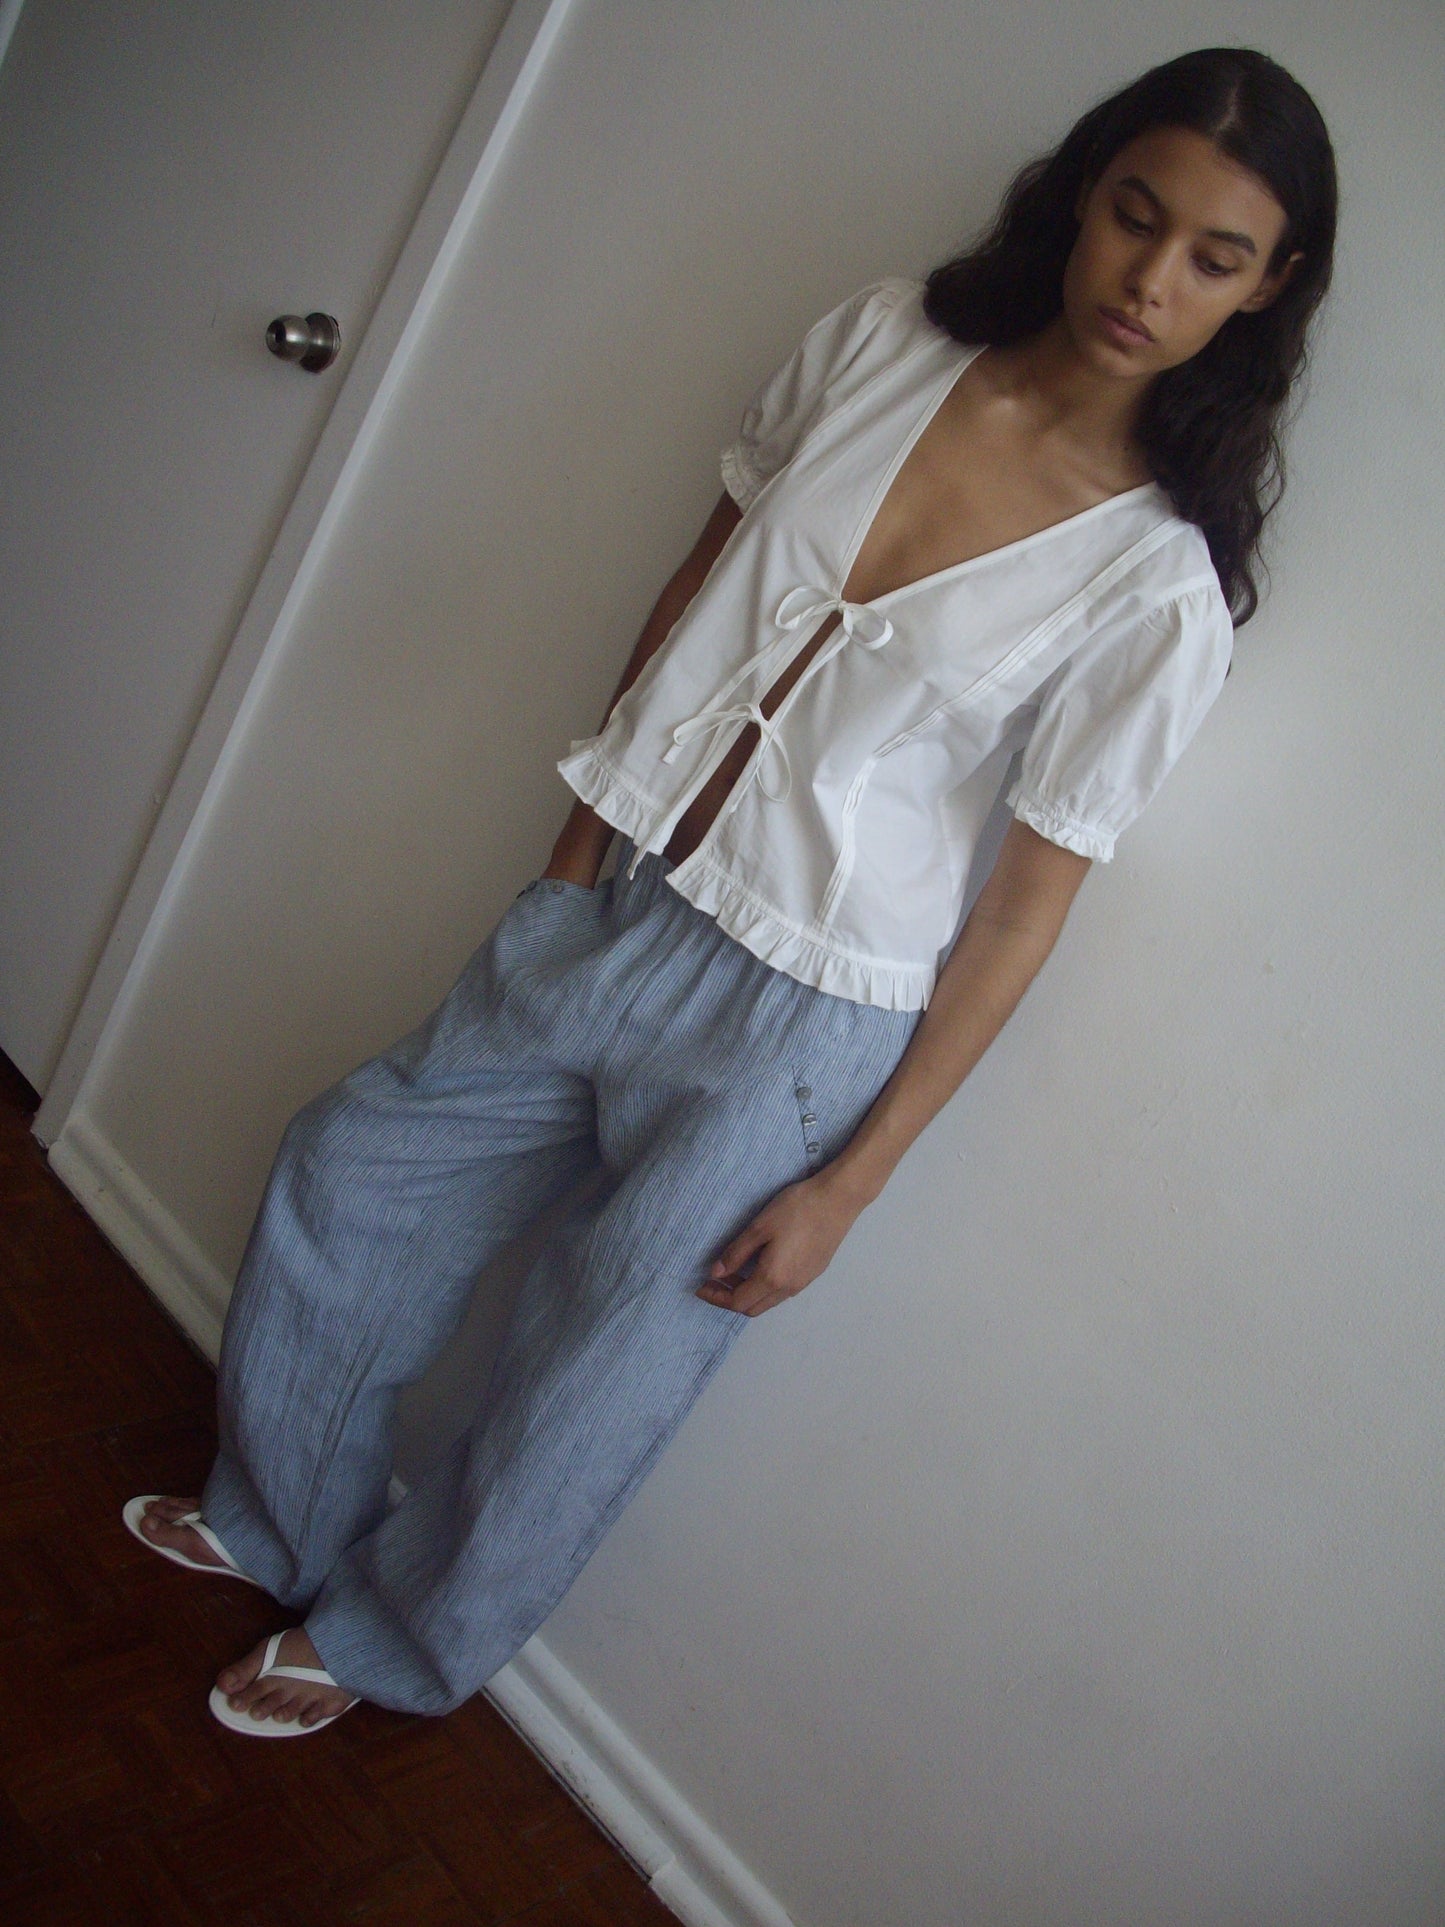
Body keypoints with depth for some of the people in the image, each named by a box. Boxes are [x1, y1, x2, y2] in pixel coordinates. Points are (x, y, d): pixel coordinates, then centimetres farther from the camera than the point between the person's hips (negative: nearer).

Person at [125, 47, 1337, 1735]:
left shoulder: (1161, 590, -16)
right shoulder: (881, 341, -3)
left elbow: (1023, 908, -13)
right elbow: (706, 577, 7)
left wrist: (852, 1180, -9)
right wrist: (587, 822, 11)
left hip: (789, 1023, -5)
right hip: (606, 904, 6)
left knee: (589, 1381, 9)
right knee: (346, 1174, 18)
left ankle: (383, 1640, 41)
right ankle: (280, 1518, 46)